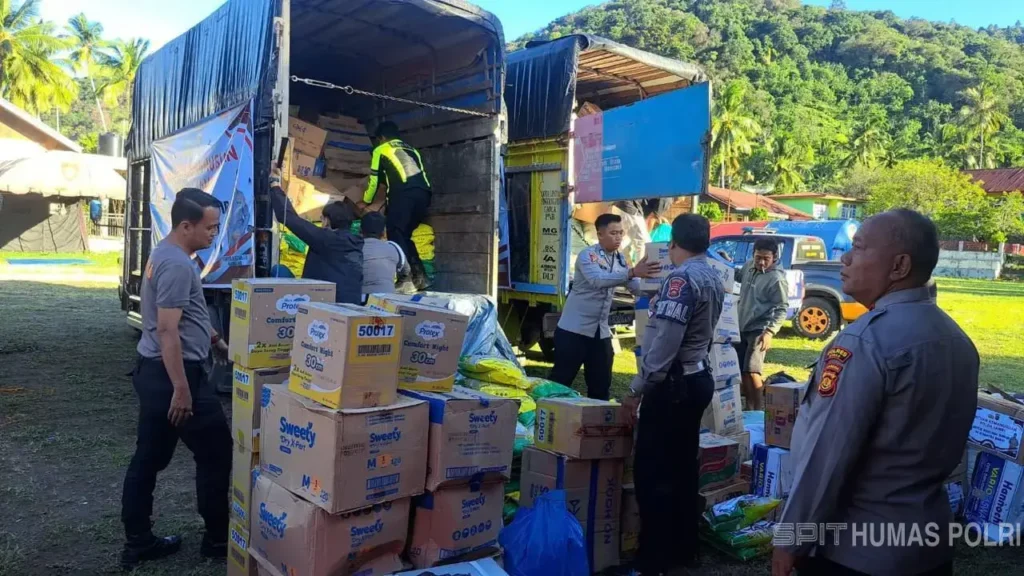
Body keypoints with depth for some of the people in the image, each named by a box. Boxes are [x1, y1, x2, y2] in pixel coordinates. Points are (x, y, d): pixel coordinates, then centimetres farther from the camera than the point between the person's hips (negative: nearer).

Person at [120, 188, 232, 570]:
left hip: (152, 371, 10)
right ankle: (217, 539, 17)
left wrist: (214, 341, 30)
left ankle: (137, 543, 26)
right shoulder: (178, 265, -21)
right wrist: (181, 389, -24)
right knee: (216, 454, 4)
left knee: (149, 457, 15)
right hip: (172, 374, -10)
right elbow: (168, 331, -25)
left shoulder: (164, 254, 13)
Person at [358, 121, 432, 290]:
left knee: (396, 234, -3)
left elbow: (374, 179, 20)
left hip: (403, 193, -6)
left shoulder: (381, 150, 19)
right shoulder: (411, 149, 34)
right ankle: (419, 276, 7)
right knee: (405, 235, 16)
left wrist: (366, 201, 34)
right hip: (423, 193, 6)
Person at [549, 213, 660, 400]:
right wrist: (632, 272, -44)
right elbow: (597, 280, -33)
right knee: (561, 379, -1)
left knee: (601, 383, 11)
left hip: (601, 332, 7)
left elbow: (636, 286, 3)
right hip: (574, 328, -6)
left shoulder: (620, 259, 8)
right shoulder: (587, 255, -14)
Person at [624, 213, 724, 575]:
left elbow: (664, 342, -22)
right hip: (698, 379, 10)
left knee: (653, 471, -4)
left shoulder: (682, 278, -17)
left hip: (673, 383, -10)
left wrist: (637, 388, -16)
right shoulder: (712, 278, 12)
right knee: (682, 467, 16)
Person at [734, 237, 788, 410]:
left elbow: (782, 309, -16)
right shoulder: (749, 266, 4)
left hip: (759, 330, -7)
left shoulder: (777, 279, -17)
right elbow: (738, 276, 27)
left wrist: (770, 331, -27)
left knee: (751, 371, -15)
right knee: (741, 370, 12)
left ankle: (759, 410, -5)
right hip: (741, 327, 7)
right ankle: (749, 408, 25)